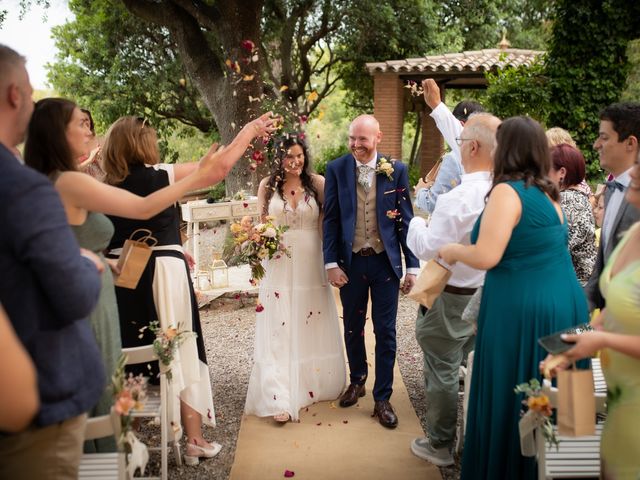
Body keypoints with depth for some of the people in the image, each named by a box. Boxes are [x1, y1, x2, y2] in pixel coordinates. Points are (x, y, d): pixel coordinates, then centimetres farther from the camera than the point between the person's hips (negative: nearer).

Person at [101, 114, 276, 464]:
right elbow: (221, 167, -1)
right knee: (179, 354, 8)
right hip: (162, 274, -3)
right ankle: (194, 440, 15)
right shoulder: (160, 176, -6)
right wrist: (250, 130, 11)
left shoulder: (107, 188, 3)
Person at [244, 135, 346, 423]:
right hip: (280, 266, 0)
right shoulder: (268, 185, 2)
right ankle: (281, 399, 3)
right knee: (279, 332, -1)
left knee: (313, 328, 12)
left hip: (311, 265, 0)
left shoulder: (318, 183, -2)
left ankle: (316, 384, 32)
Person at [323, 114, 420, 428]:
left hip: (385, 261, -1)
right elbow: (330, 219, -2)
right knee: (352, 328, 17)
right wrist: (331, 263, -8)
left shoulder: (396, 170, -4)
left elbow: (405, 220, -2)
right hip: (351, 262, 1)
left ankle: (382, 399, 19)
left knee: (385, 332, 5)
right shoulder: (336, 169, -3)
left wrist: (412, 265, -3)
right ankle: (357, 380, 40)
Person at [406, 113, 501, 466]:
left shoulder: (455, 199, -26)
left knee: (442, 372, 10)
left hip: (451, 300, -7)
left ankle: (440, 445, 26)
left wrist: (416, 224, -1)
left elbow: (430, 250, -22)